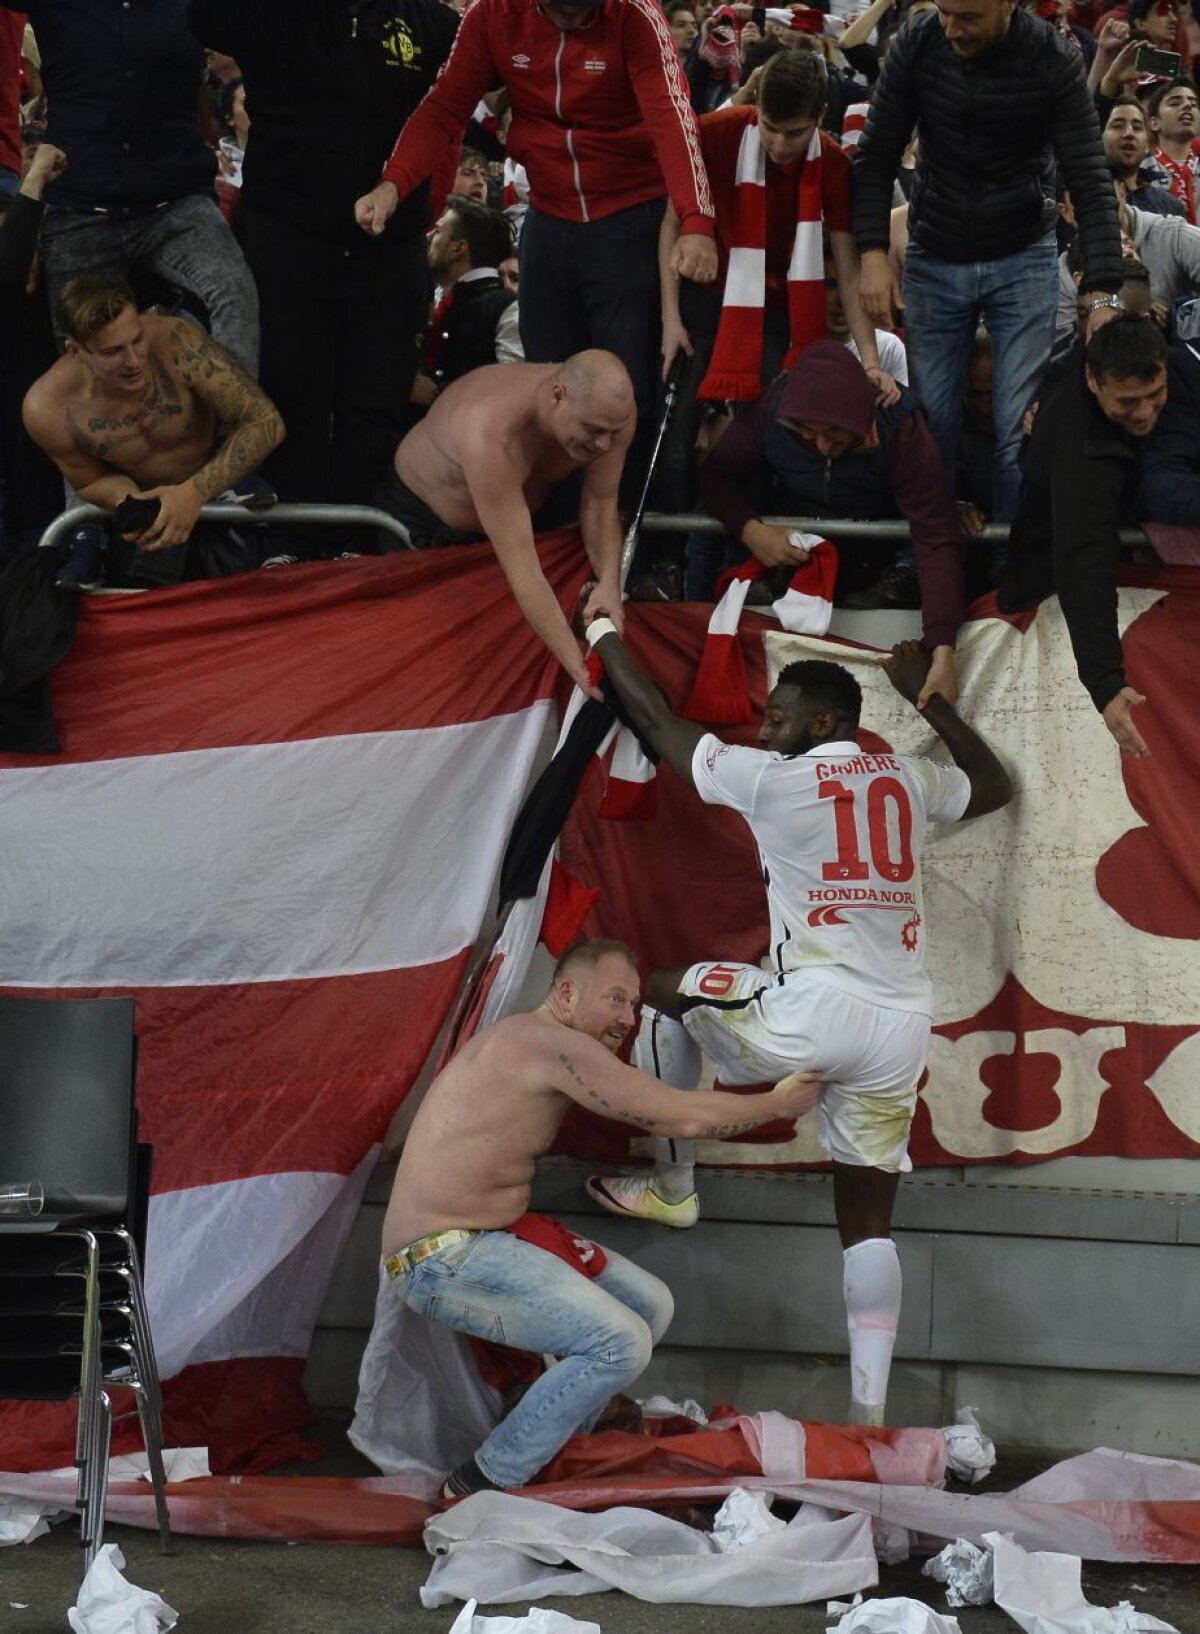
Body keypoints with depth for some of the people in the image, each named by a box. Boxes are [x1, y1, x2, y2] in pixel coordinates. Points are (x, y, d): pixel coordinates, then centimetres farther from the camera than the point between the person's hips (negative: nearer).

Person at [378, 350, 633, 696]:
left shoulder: (612, 411, -29)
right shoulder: (490, 433, -47)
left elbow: (601, 505, -14)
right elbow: (522, 573, -49)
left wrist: (609, 584, -34)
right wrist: (578, 670, -53)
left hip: (523, 511, 5)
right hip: (421, 520, -5)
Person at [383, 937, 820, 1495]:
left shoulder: (528, 1042, 16)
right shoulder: (552, 1044, -16)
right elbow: (684, 1118, -13)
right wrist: (779, 1104, 1)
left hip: (493, 1238, 11)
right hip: (441, 1259, -11)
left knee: (651, 1305, 13)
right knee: (622, 1344, -21)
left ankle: (553, 1442, 19)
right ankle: (479, 1489, -11)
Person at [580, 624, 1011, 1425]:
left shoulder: (772, 778, -3)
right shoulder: (911, 780, 11)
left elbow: (659, 722, 11)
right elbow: (995, 785, 33)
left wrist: (604, 632, 25)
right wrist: (928, 696, 35)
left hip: (812, 1014, -5)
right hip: (901, 1030, 5)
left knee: (665, 993, 22)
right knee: (869, 1223, 10)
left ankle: (672, 1185, 28)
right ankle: (869, 1412, 2)